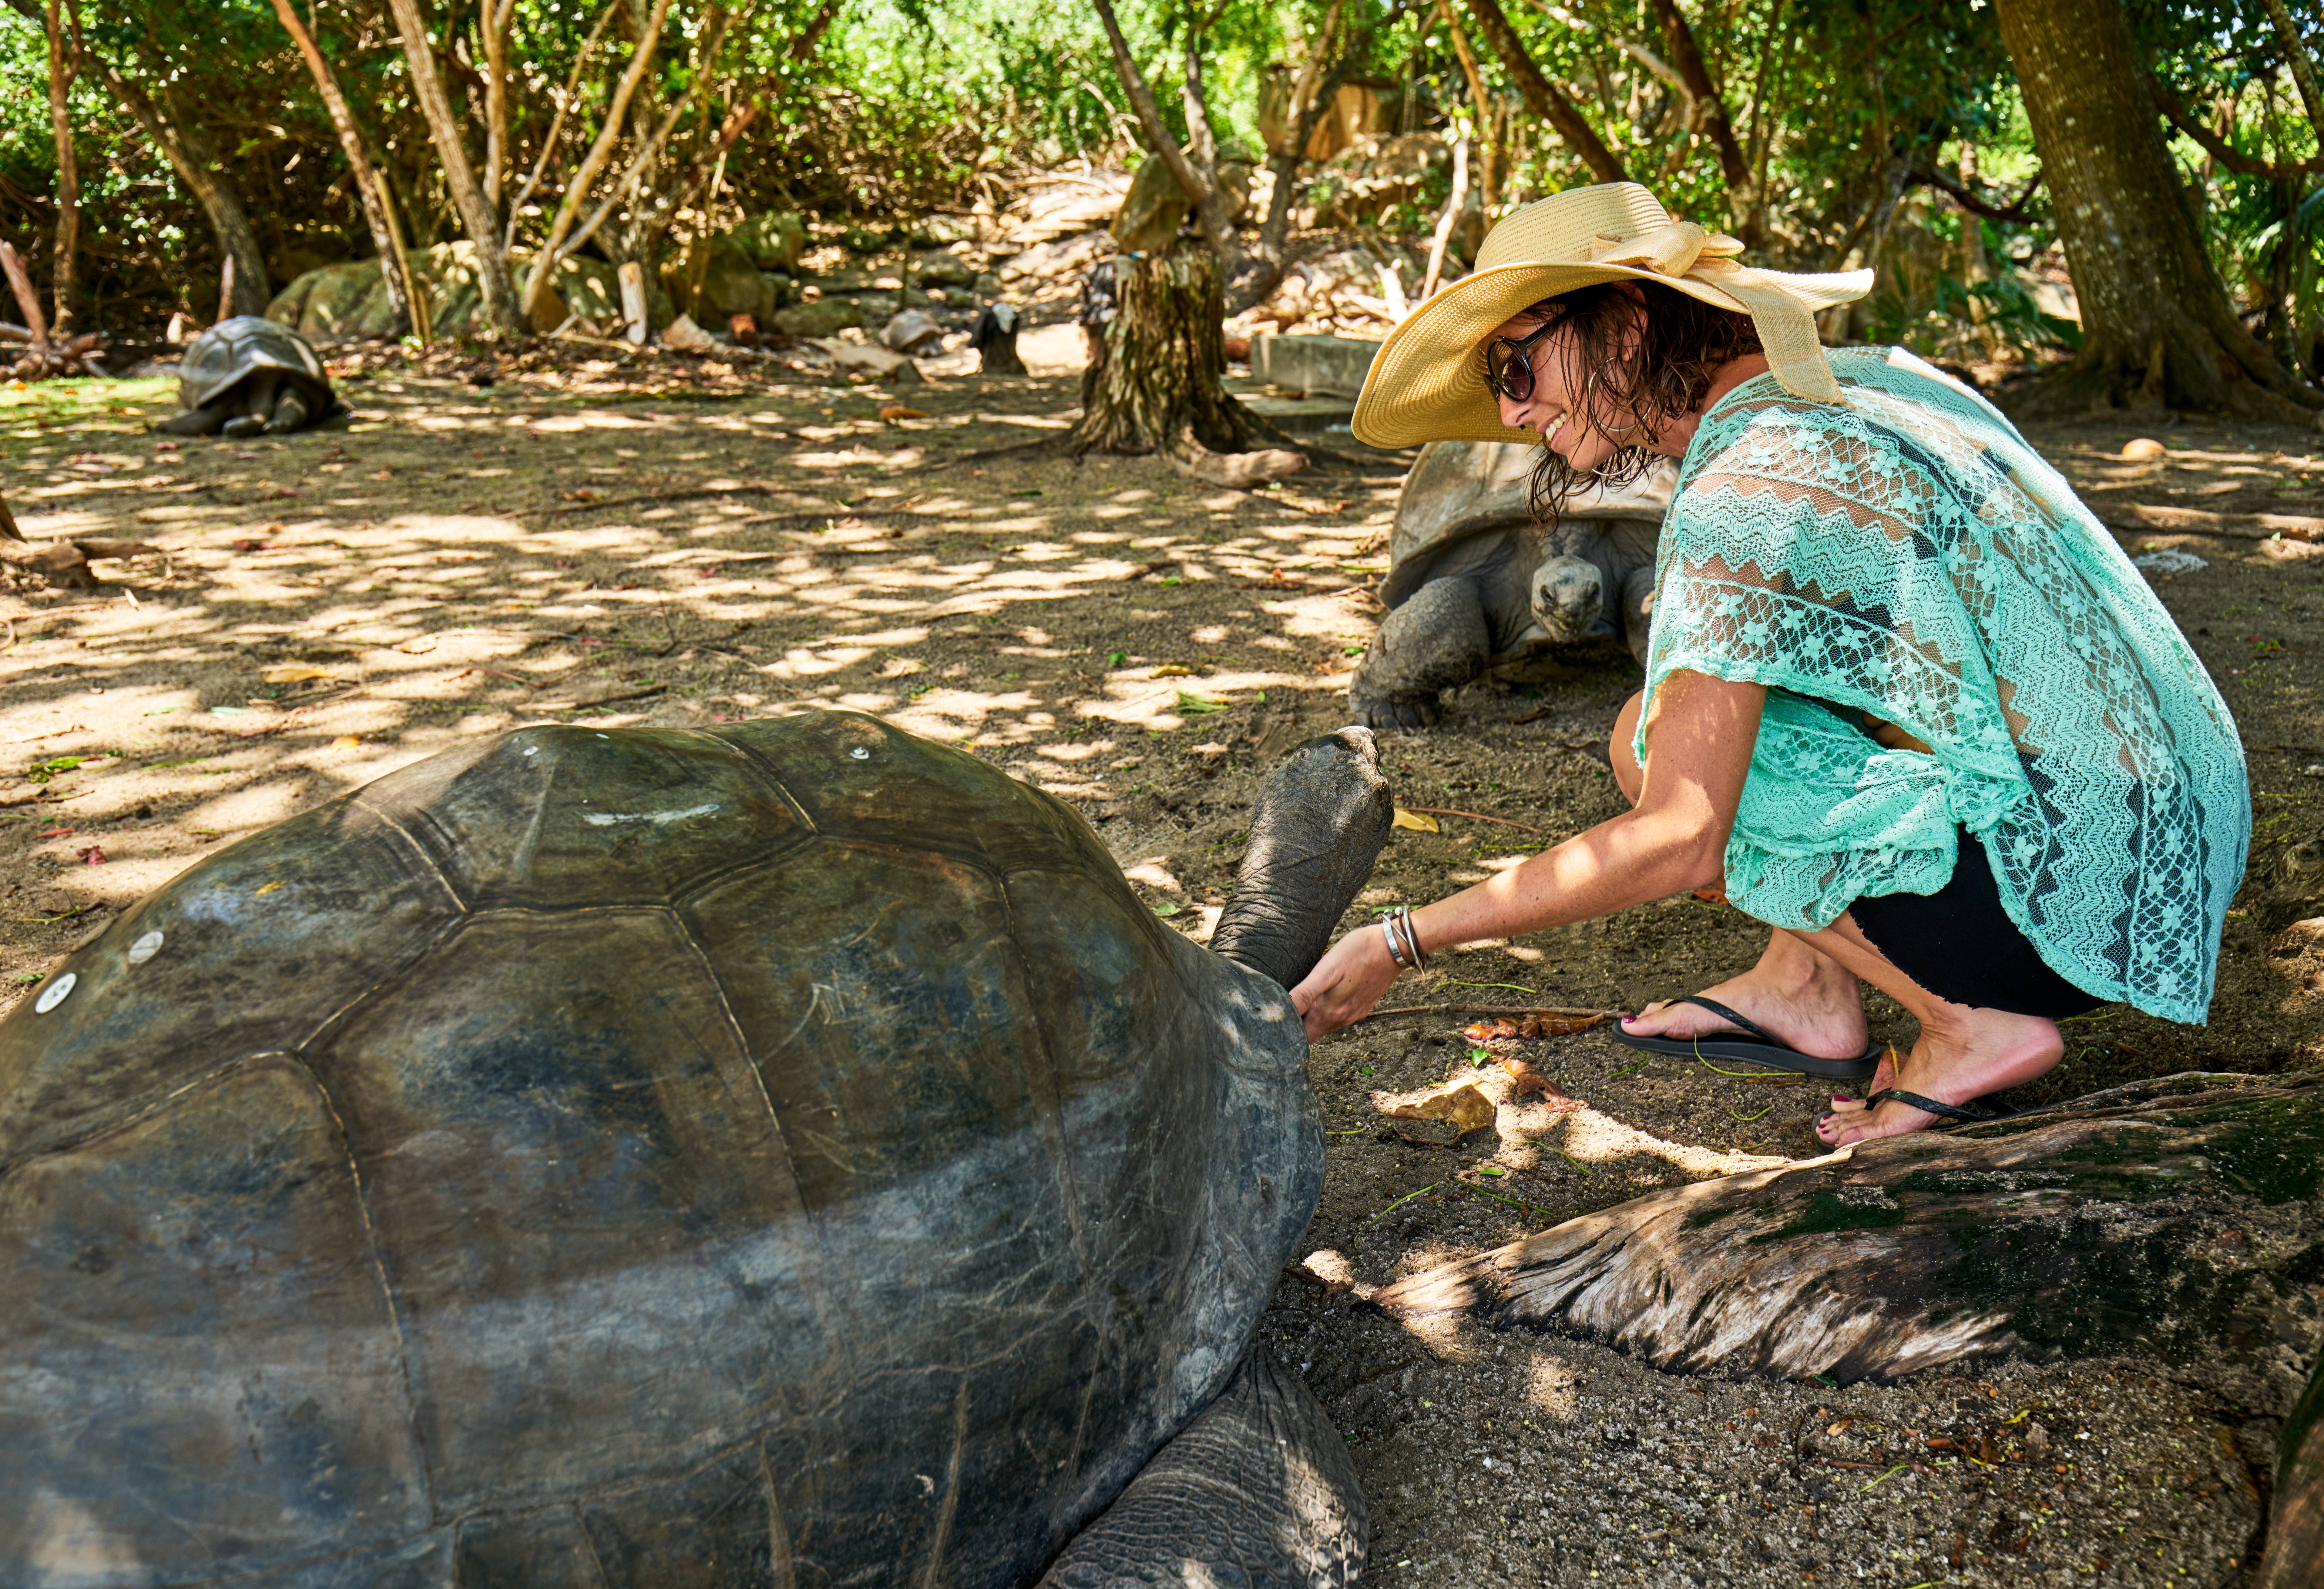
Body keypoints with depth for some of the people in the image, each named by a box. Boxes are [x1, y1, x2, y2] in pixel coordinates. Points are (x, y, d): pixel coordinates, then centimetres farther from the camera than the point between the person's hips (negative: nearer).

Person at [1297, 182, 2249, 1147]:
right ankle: (1806, 987, 13)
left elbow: (1679, 842, -24)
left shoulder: (1744, 500, -20)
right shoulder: (1861, 381, 7)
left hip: (2081, 905, -9)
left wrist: (1398, 944, -18)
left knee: (1651, 744, -9)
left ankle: (1970, 1022, -5)